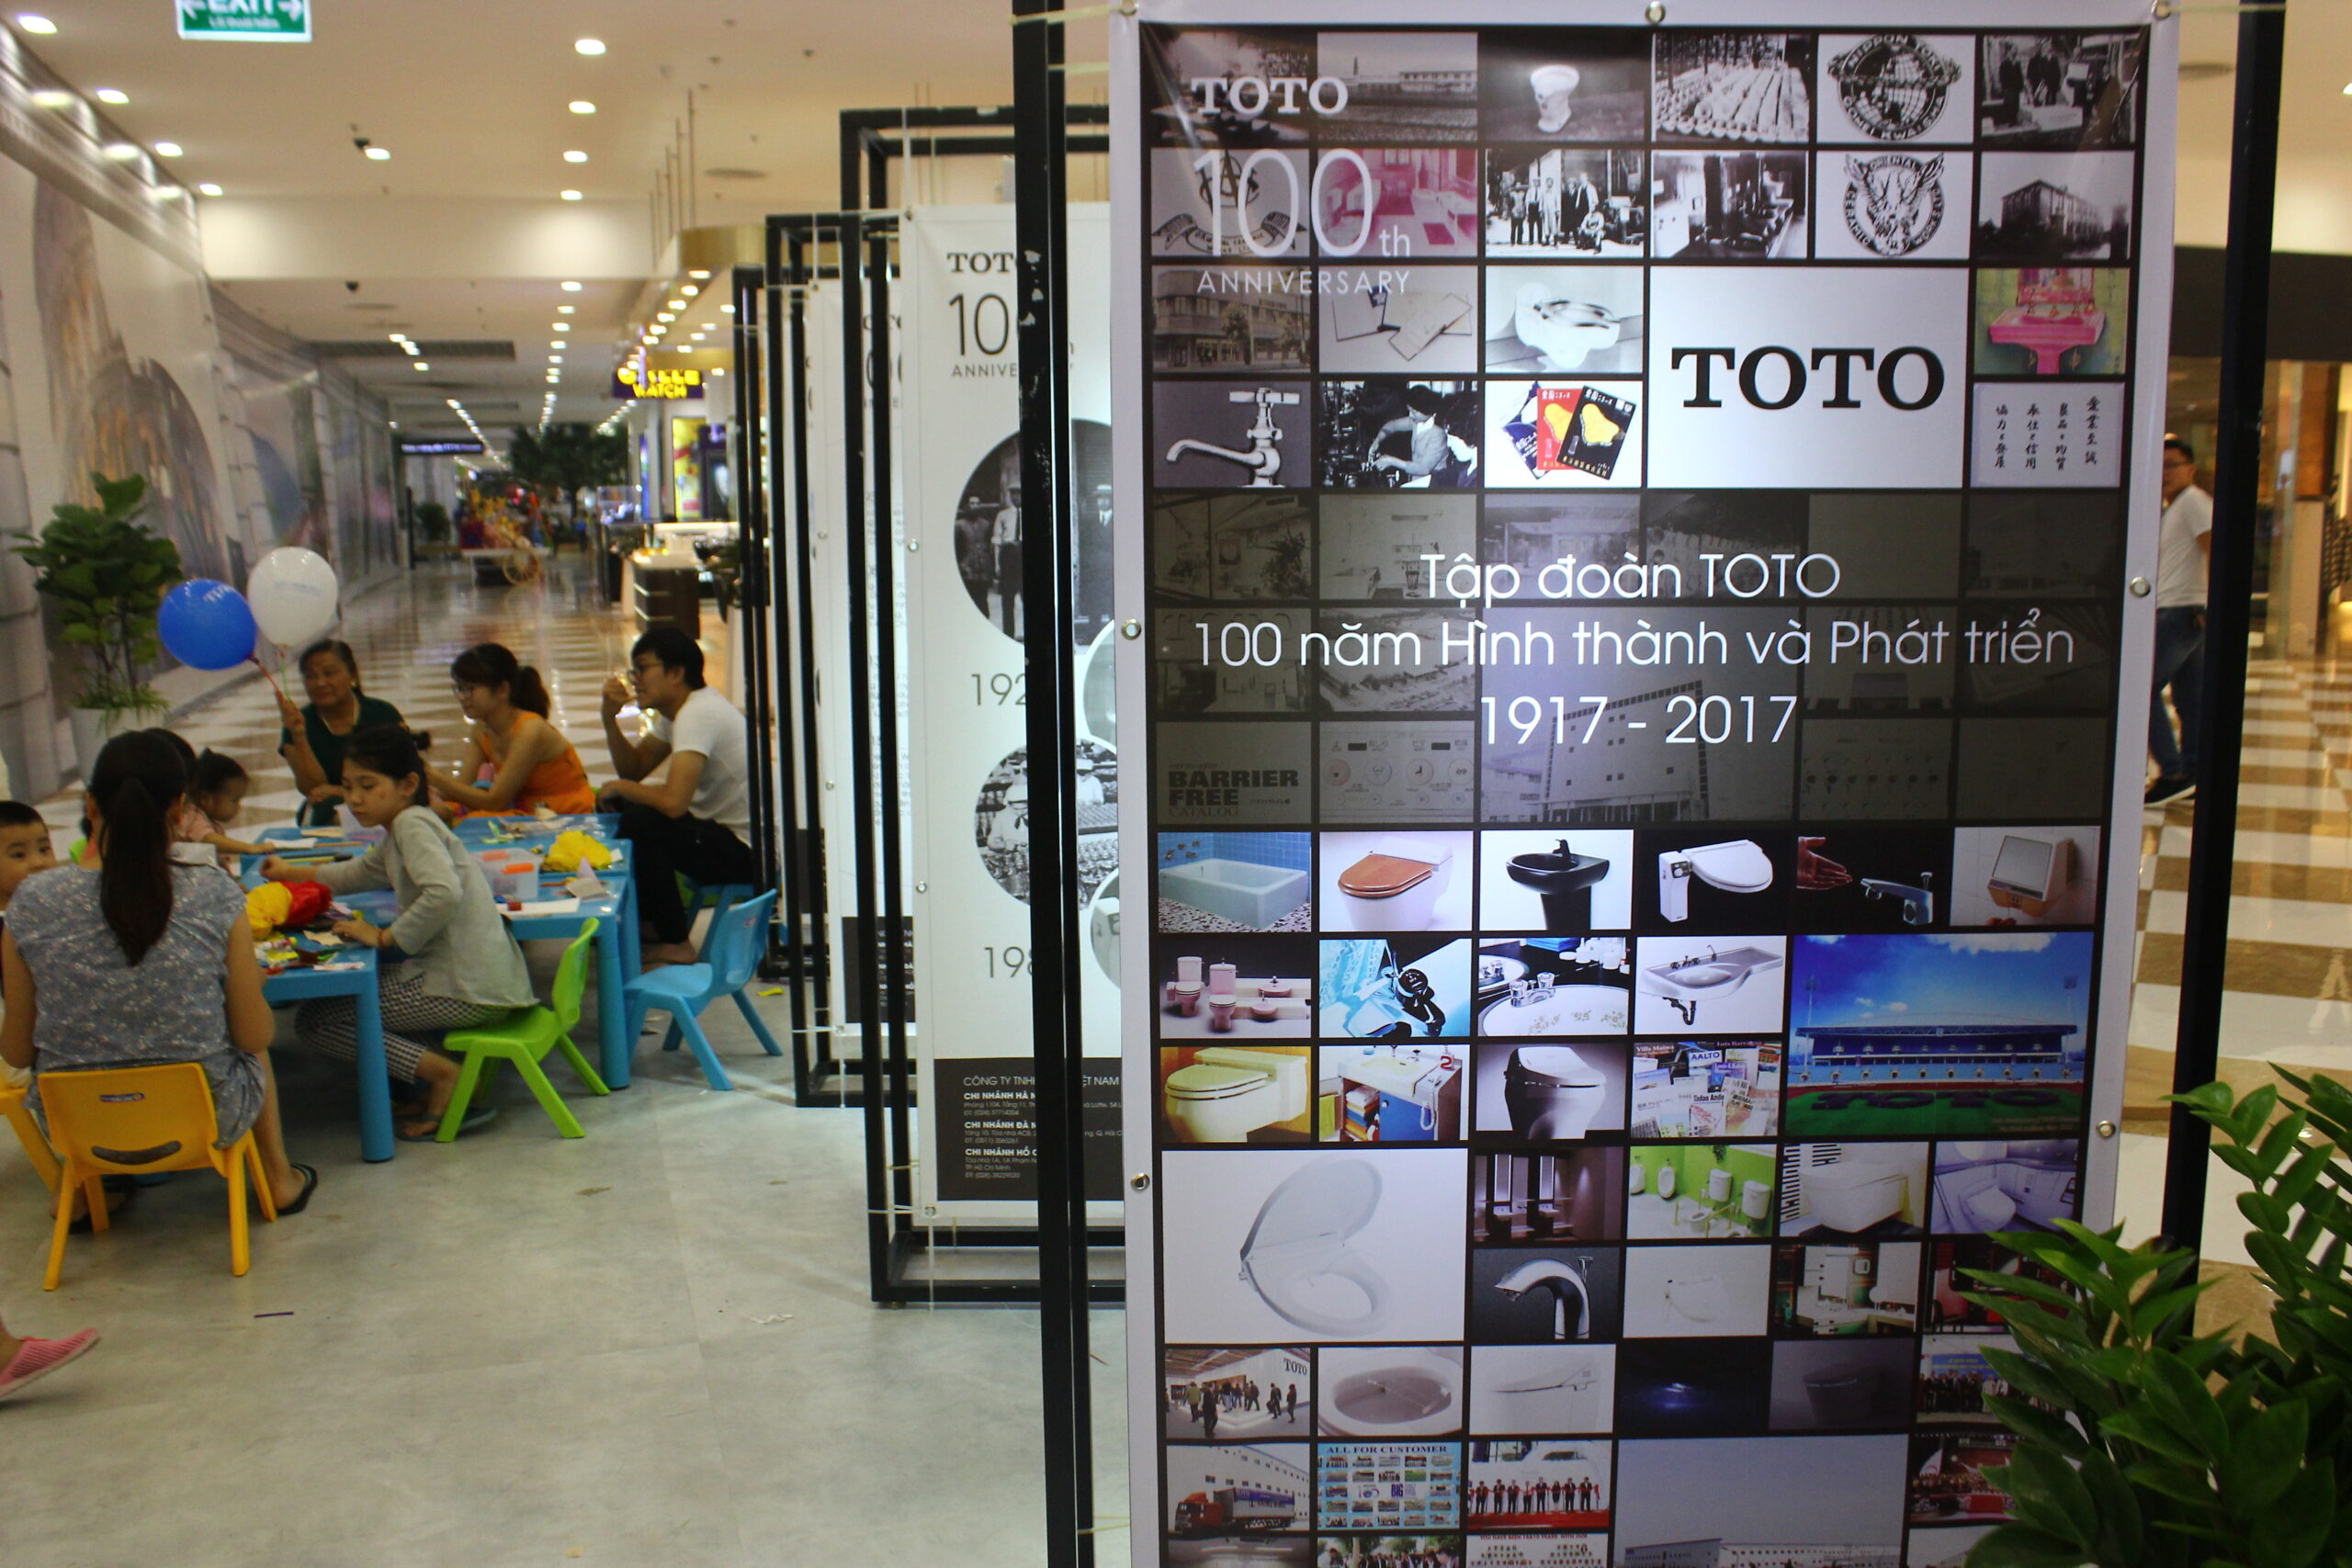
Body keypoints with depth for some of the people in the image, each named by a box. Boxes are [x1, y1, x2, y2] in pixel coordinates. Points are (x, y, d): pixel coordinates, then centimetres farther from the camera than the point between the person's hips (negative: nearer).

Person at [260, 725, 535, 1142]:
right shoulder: (397, 838, 20)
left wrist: (385, 936, -17)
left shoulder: (413, 822, -9)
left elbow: (444, 892, -27)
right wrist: (290, 873, 38)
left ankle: (442, 1075, -9)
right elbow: (357, 874, 42)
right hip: (491, 984, 10)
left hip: (466, 991, -10)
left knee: (313, 1019, -1)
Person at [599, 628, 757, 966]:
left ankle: (673, 942, -10)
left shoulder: (698, 714, -22)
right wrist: (610, 718, -1)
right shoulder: (673, 712, 10)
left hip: (747, 852, -11)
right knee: (618, 809, 12)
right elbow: (633, 769, 14)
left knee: (639, 820, -25)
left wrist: (619, 788, -14)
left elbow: (674, 801, -32)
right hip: (722, 832, 11)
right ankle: (647, 920, 22)